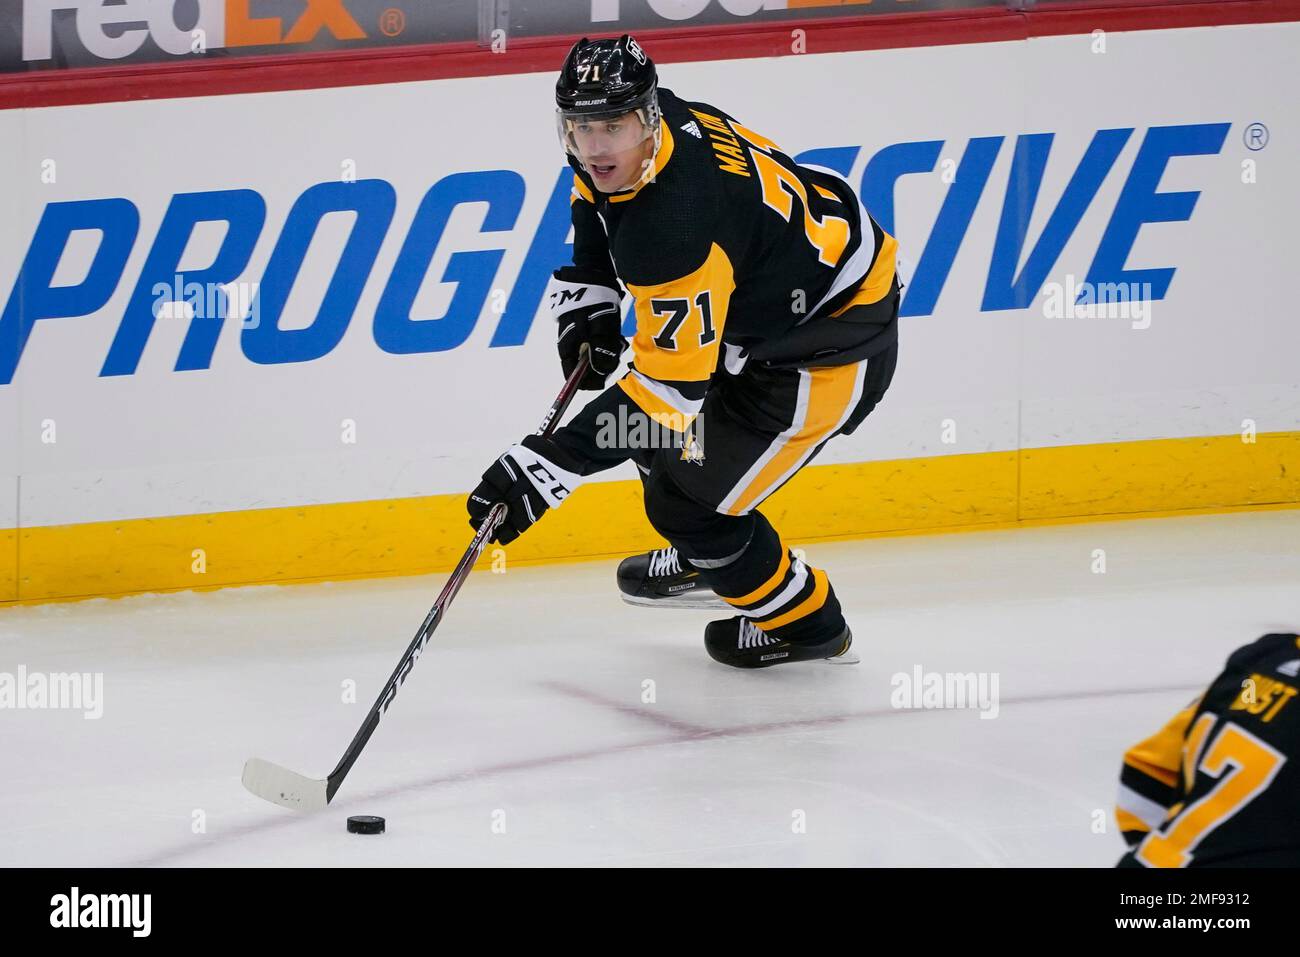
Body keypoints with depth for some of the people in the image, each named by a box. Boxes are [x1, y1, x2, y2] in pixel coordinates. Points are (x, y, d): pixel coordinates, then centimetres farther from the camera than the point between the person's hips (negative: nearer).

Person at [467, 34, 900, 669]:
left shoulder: (677, 227, -37)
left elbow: (671, 384, -36)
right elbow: (599, 202, 17)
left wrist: (547, 467, -38)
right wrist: (586, 294, 5)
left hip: (833, 344, -10)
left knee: (688, 499, -7)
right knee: (661, 436, 22)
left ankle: (805, 623, 16)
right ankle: (706, 563, 47)